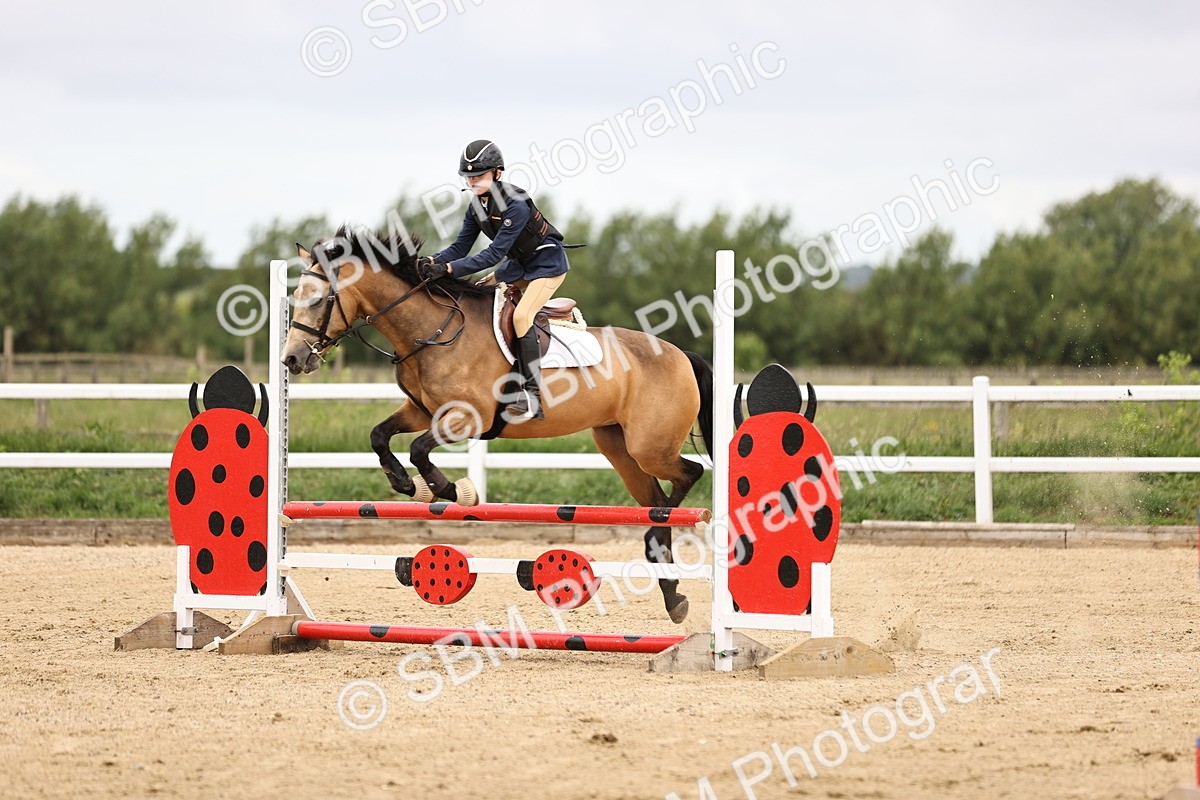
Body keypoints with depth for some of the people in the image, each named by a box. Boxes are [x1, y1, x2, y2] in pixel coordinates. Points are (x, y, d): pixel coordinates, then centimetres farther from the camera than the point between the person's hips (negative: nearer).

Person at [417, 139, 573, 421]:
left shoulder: (515, 205, -29)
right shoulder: (477, 206, -3)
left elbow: (494, 254, -33)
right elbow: (460, 247, -2)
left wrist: (449, 268, -39)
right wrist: (433, 262, -22)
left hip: (548, 264, -9)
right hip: (520, 265, 9)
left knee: (521, 315, -27)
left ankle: (532, 396, -30)